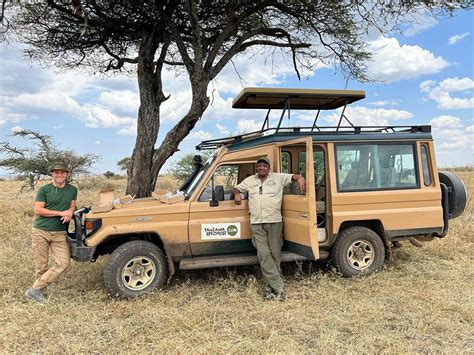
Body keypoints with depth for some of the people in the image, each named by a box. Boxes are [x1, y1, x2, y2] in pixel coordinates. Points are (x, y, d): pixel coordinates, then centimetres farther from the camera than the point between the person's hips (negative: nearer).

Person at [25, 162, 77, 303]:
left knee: (63, 263, -8)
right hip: (40, 231, -2)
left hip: (60, 233, 3)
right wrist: (60, 213, -15)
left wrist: (69, 213, -10)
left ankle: (35, 289, 2)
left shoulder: (73, 190, 7)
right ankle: (40, 290, 22)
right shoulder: (44, 189, -2)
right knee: (41, 266, 2)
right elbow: (37, 210, -8)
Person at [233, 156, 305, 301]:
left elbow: (293, 176, 4)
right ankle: (279, 287, -2)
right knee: (264, 255, -7)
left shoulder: (278, 178, 8)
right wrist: (236, 194, 6)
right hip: (257, 224, 2)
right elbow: (237, 187, 28)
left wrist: (300, 178, -19)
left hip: (274, 222, -1)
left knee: (275, 254, 1)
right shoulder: (250, 180, 16)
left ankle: (271, 287, 12)